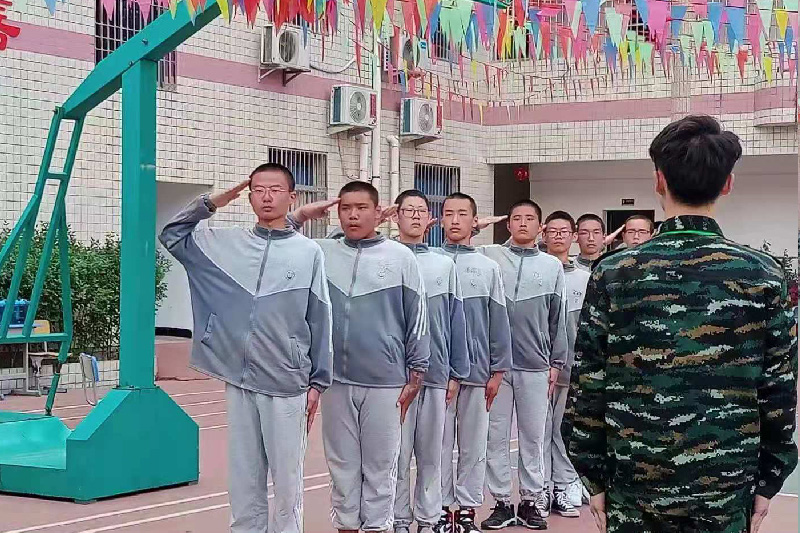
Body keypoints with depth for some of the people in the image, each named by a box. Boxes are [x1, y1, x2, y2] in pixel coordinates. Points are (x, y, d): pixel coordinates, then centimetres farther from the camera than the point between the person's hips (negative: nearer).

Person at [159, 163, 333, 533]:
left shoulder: (309, 252, 1)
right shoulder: (227, 244, 8)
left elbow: (320, 323, 2)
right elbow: (172, 236, 17)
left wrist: (317, 382, 1)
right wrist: (211, 203, 7)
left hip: (288, 386, -2)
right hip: (239, 383, 3)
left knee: (287, 482, 3)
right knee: (243, 480, 9)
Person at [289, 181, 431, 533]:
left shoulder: (401, 258, 0)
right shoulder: (322, 253, 5)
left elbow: (417, 319, 2)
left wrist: (415, 374, 1)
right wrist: (299, 216, -1)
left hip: (385, 383, -2)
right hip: (335, 380, 2)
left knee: (379, 466, 5)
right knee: (342, 464, 10)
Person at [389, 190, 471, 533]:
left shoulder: (445, 266, 9)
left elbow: (456, 322, 10)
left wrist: (456, 374, 7)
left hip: (436, 373, 3)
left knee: (431, 452, 8)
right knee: (398, 452, 2)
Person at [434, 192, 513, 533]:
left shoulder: (488, 268, 6)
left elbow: (499, 323, 6)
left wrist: (497, 371, 2)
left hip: (477, 370, 2)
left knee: (473, 446, 7)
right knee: (439, 444, 5)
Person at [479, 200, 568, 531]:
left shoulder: (552, 266, 9)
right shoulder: (488, 256, 4)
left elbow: (558, 319, 10)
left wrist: (556, 362, 8)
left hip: (536, 366, 1)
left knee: (533, 436, 6)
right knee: (496, 435, 4)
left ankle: (532, 500, 15)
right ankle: (502, 501, 12)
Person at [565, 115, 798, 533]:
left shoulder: (613, 275, -6)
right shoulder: (764, 277, -5)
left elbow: (588, 389, -4)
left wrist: (596, 479, 5)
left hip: (635, 486, 0)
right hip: (728, 490, 0)